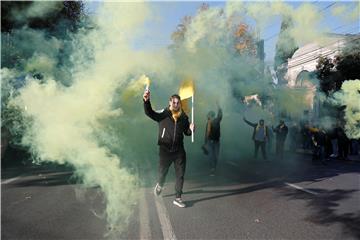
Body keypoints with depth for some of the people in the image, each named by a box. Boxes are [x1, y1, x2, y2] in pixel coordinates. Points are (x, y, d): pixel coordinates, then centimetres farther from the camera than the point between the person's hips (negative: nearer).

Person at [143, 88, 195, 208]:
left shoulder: (184, 117, 3)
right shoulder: (163, 114, -7)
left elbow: (186, 132, 14)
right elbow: (149, 112, -22)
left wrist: (191, 129, -9)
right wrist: (146, 101, -39)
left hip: (179, 150, 2)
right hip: (165, 150, -2)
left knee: (180, 175, 3)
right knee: (162, 172, 13)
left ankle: (177, 198, 17)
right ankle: (160, 185, 48)